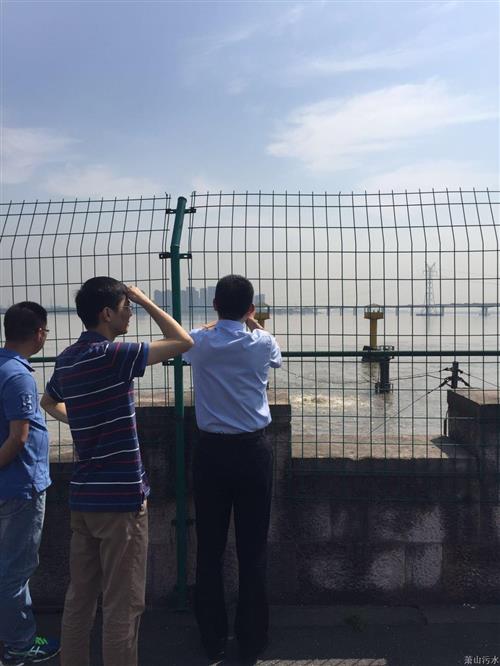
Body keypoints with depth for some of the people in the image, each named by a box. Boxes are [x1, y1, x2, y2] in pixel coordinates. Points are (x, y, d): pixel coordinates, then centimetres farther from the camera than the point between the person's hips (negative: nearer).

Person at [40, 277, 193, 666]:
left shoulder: (67, 359, 7)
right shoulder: (110, 355, -18)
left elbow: (49, 403, 27)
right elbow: (183, 342, -14)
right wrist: (144, 300, -6)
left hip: (82, 498, 8)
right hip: (120, 498, -8)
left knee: (80, 596, 18)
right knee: (123, 604, 5)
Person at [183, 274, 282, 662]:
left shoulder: (199, 342, -4)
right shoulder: (263, 343, -6)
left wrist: (222, 324, 39)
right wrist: (252, 325, 33)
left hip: (212, 451, 1)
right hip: (252, 451, -1)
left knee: (210, 548, 11)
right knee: (253, 548, 9)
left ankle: (214, 640, 23)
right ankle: (252, 640, 21)